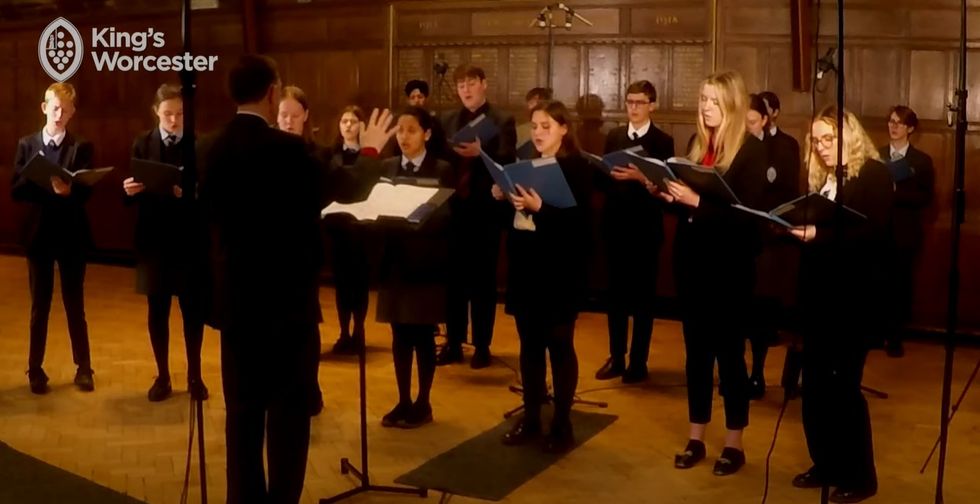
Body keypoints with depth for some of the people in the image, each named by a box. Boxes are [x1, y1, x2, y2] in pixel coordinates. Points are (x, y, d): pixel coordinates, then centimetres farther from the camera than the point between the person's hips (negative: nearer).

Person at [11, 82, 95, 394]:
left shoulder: (81, 147, 1)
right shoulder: (27, 145, 4)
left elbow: (86, 191, -8)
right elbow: (16, 190, -3)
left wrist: (67, 190, -29)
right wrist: (48, 189, -20)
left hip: (72, 235, -1)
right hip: (39, 234, 1)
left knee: (75, 304, 7)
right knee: (40, 305, 8)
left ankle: (83, 368, 15)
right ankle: (36, 370, 17)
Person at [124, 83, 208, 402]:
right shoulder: (142, 144, 5)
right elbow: (132, 194, 3)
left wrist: (193, 192, -26)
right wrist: (130, 190, -18)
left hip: (190, 238, -2)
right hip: (154, 238, 2)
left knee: (193, 309, 6)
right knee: (157, 309, 8)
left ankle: (194, 376, 21)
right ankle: (162, 376, 21)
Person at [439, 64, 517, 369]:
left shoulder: (502, 121, 0)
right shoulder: (448, 121, 13)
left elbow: (507, 163, -11)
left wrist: (481, 153, -25)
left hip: (485, 209, -3)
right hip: (454, 207, 4)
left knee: (483, 278, 4)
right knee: (454, 277, 7)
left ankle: (482, 346, 12)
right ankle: (453, 343, 17)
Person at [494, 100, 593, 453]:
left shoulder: (577, 168, -7)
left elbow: (578, 221, -17)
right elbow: (509, 216, 15)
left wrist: (539, 208, -29)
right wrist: (499, 198, -5)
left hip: (560, 270, -6)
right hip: (524, 267, 6)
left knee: (559, 345, 1)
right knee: (529, 344, 11)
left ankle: (562, 424, 11)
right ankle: (530, 418, 21)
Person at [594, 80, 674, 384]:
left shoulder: (663, 141, -2)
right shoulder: (614, 137, 11)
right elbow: (602, 178, 8)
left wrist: (640, 178, -24)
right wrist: (611, 176, -14)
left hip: (645, 228, -4)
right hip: (615, 224, 4)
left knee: (643, 295, 4)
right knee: (616, 293, 9)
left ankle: (638, 362, 12)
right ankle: (616, 357, 19)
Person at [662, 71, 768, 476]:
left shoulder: (751, 150, -9)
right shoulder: (697, 143, 9)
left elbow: (748, 213, -17)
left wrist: (698, 202, -25)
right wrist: (669, 194, -8)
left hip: (729, 265, -6)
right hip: (691, 260, 6)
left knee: (729, 352, 3)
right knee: (696, 350, 12)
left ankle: (734, 444, 16)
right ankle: (696, 439, 22)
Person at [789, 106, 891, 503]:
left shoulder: (874, 175, -5)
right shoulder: (820, 178, 14)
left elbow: (875, 236, -16)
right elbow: (813, 230, 13)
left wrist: (821, 234, -24)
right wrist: (796, 227, -8)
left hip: (852, 296, -6)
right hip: (818, 294, 6)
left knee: (843, 385, -2)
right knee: (815, 383, 8)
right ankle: (827, 464, 22)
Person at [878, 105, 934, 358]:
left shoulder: (922, 161, 3)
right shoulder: (875, 156, 9)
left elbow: (925, 198, -6)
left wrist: (895, 191, -17)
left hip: (905, 233, -1)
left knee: (900, 285, 4)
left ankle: (895, 337, 15)